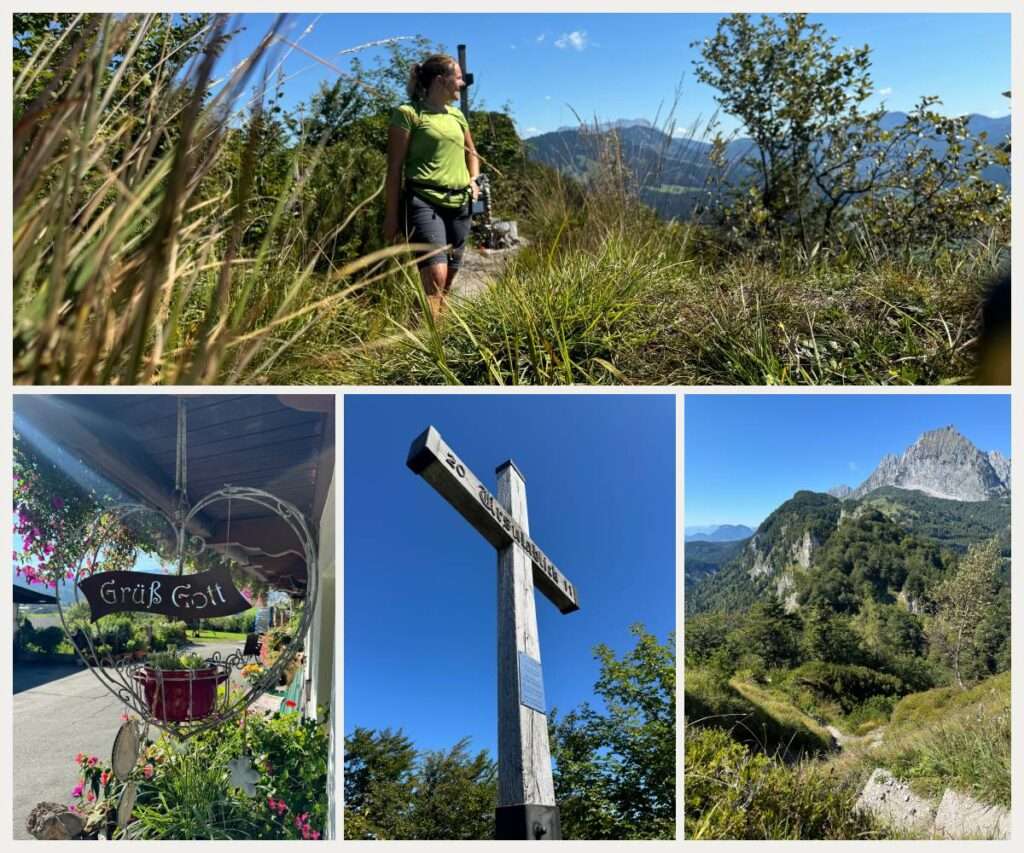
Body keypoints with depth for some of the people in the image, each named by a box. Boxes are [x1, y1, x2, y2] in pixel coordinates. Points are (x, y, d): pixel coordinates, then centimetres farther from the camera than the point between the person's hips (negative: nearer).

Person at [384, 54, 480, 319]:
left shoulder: (457, 115, 18)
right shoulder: (408, 113, -2)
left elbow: (471, 153, 35)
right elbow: (395, 168, -4)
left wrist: (473, 180, 14)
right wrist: (392, 217, -8)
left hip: (459, 205, 7)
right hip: (424, 202, -7)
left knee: (448, 281, 8)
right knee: (435, 276, -23)